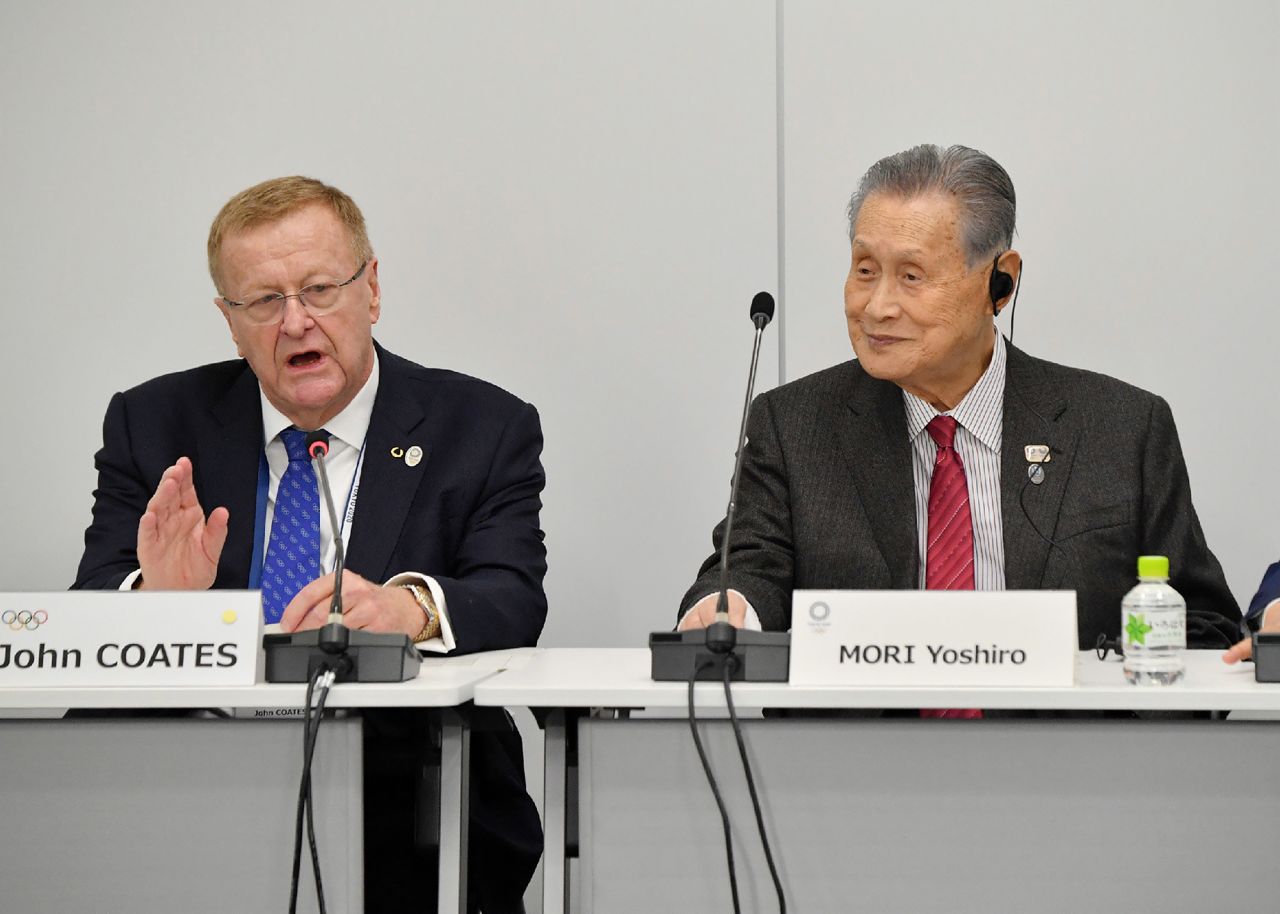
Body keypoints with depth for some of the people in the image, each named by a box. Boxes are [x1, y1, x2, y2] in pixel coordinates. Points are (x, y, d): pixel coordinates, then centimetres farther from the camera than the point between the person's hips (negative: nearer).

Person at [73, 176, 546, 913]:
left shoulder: (486, 430, 6)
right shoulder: (154, 426, 11)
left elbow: (514, 605, -8)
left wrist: (409, 608, -30)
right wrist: (155, 597, -20)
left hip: (419, 834, -2)